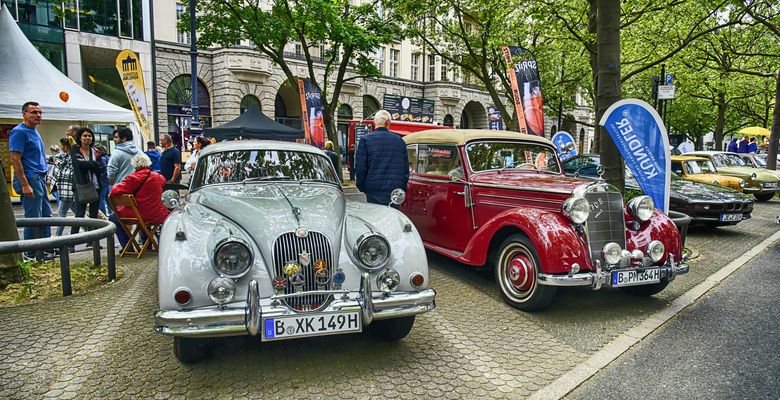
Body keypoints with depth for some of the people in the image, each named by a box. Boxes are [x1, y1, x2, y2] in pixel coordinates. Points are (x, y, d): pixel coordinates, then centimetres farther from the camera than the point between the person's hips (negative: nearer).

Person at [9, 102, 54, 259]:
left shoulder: (34, 131, 16)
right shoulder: (19, 132, -11)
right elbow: (15, 160, -16)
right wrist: (25, 185, -20)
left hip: (40, 178, 9)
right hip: (30, 178, -9)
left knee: (46, 215, 12)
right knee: (33, 218, -4)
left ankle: (46, 249, 21)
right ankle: (32, 254, 5)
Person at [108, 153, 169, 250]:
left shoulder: (133, 178, -14)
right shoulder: (157, 176, 3)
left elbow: (114, 191, -18)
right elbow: (163, 180, 28)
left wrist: (115, 186, 4)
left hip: (141, 216, -5)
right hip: (158, 216, 5)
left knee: (113, 218, 16)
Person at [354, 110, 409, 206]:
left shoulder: (366, 139, -2)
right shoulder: (399, 140, 8)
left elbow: (360, 167, -3)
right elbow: (406, 167, 11)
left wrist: (362, 187, 8)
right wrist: (403, 188, 18)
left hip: (374, 190, -2)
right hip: (395, 190, 3)